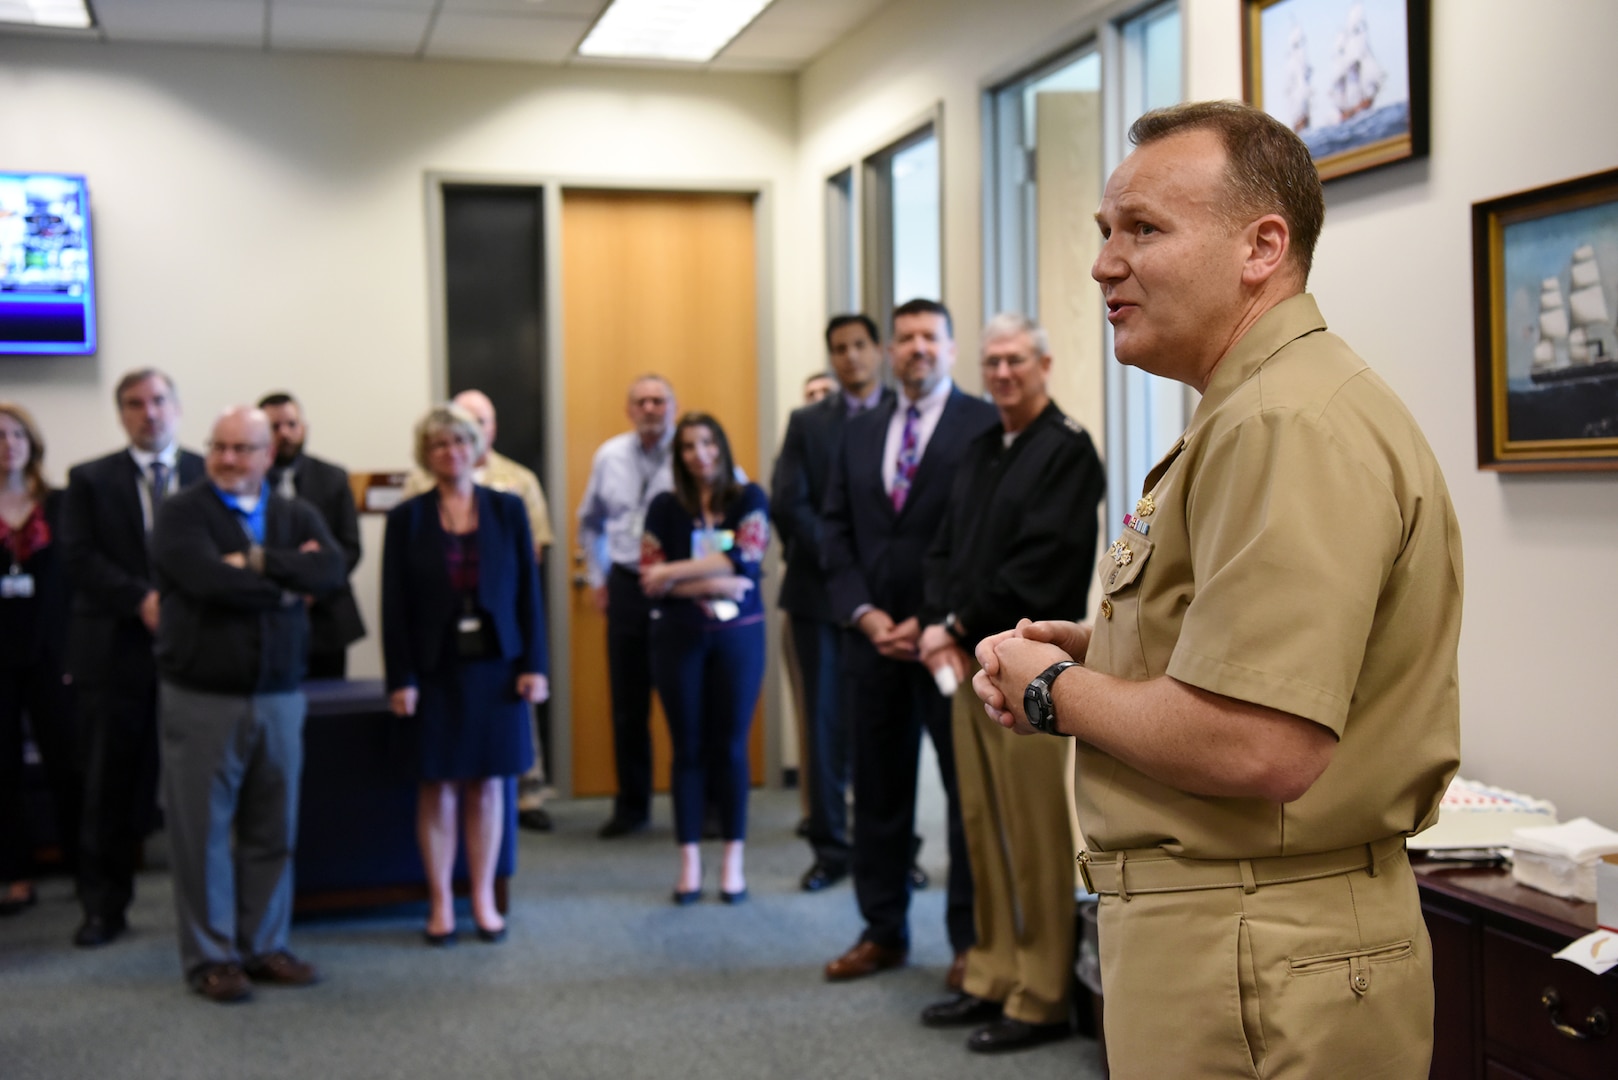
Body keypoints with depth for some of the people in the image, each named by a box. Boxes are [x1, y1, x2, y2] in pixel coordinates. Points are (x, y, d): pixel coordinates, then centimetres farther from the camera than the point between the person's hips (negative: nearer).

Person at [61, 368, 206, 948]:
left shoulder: (211, 477, 9)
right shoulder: (90, 481, 8)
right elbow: (80, 558, -3)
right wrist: (141, 599, -16)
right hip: (115, 653, 0)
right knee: (112, 788, 5)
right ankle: (104, 906, 14)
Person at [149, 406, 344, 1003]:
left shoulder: (297, 515, 9)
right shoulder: (181, 513, -4)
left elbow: (331, 569, -10)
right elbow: (210, 579, -21)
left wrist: (257, 561, -19)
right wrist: (287, 582, -9)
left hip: (279, 696, 4)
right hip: (201, 700, -4)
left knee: (272, 831, 11)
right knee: (203, 832, 3)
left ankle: (264, 946, 23)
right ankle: (210, 958, 14)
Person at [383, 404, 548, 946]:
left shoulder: (507, 510, 5)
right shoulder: (406, 519, 2)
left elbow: (528, 591, 4)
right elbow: (395, 606, 0)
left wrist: (533, 665, -2)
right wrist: (400, 679, -7)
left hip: (496, 667, 1)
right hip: (436, 671, -1)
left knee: (487, 785, 6)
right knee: (438, 789, 3)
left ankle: (484, 900, 16)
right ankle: (440, 905, 13)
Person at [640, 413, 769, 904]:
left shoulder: (748, 499, 3)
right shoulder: (665, 507, 5)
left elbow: (745, 558, -12)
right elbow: (650, 578, -4)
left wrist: (674, 573, -12)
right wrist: (713, 586, -15)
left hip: (738, 636, -1)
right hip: (679, 637, 1)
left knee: (730, 745, 3)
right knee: (688, 748, 4)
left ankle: (734, 861, 11)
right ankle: (689, 863, 11)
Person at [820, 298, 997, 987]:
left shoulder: (984, 425, -2)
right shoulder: (858, 433, 15)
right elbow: (835, 533, 11)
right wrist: (864, 613, -3)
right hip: (873, 637, 5)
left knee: (970, 791, 3)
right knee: (878, 791, 10)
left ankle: (971, 939, 13)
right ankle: (883, 932, 21)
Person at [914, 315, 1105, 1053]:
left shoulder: (1067, 450, -7)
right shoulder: (981, 450, 17)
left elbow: (1040, 568, -15)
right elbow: (945, 549, 17)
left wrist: (958, 625, -9)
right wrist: (940, 629, -1)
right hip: (969, 663, 8)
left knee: (1036, 839, -3)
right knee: (983, 832, 12)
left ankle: (1041, 999, 6)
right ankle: (993, 978, 22)